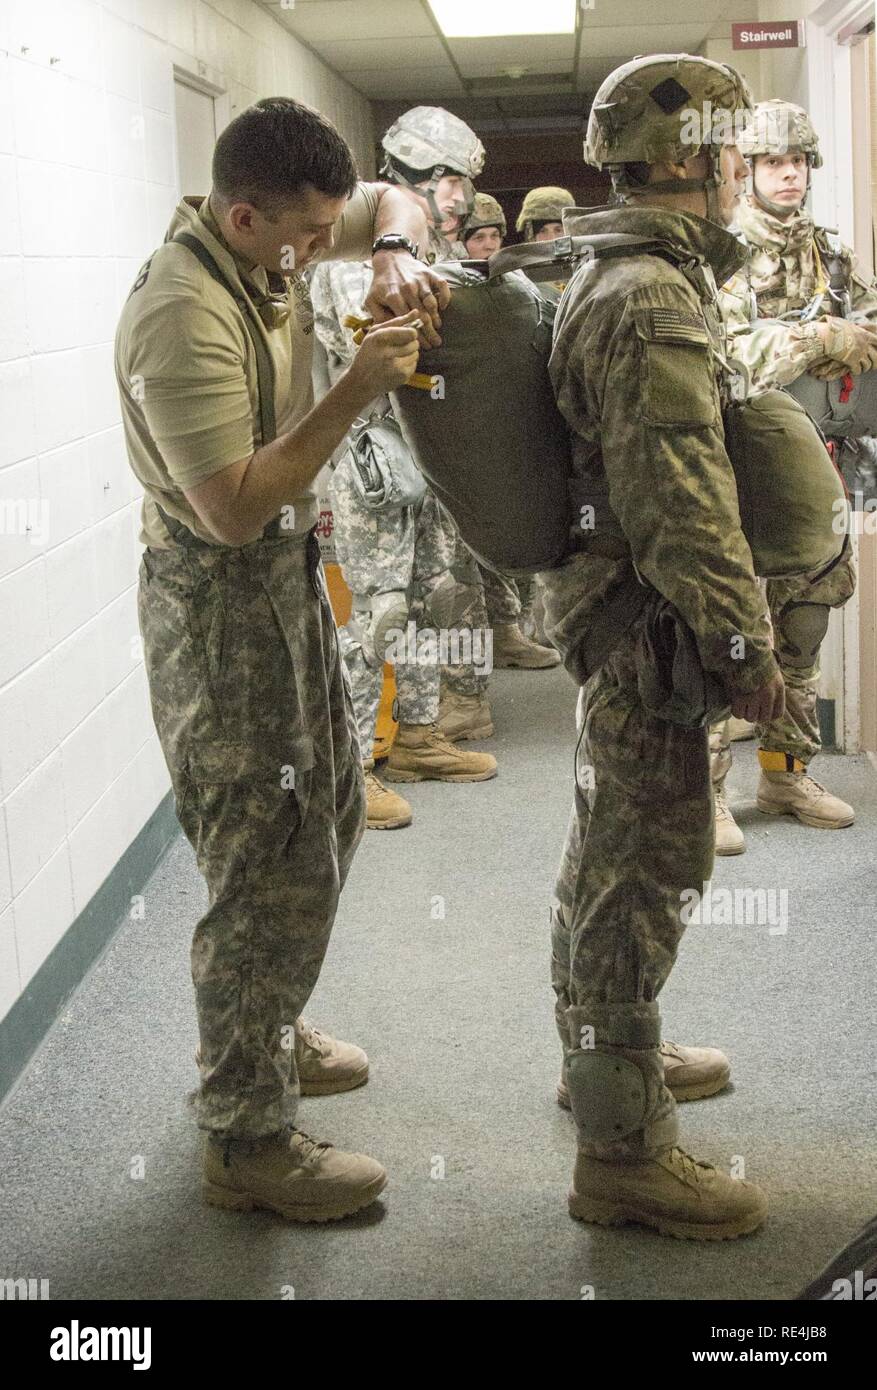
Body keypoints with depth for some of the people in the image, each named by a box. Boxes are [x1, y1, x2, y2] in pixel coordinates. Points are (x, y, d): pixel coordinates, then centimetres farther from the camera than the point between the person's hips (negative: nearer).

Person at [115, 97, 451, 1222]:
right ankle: (245, 1139, 9)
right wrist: (358, 389, -29)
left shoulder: (274, 238, 0)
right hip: (222, 606, -10)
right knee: (268, 867, -4)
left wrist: (395, 256, -7)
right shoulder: (183, 318, -28)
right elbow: (236, 509, -31)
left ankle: (268, 1032, 41)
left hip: (289, 580, 10)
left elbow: (392, 198, 17)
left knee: (327, 815, 22)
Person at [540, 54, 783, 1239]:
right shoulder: (657, 300, -21)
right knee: (647, 867, -4)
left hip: (609, 601, 11)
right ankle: (622, 1151, 5)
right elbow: (682, 498, -26)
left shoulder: (615, 277, 14)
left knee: (611, 848, 22)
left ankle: (603, 1052, 40)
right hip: (648, 619, -11)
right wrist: (747, 645, -20)